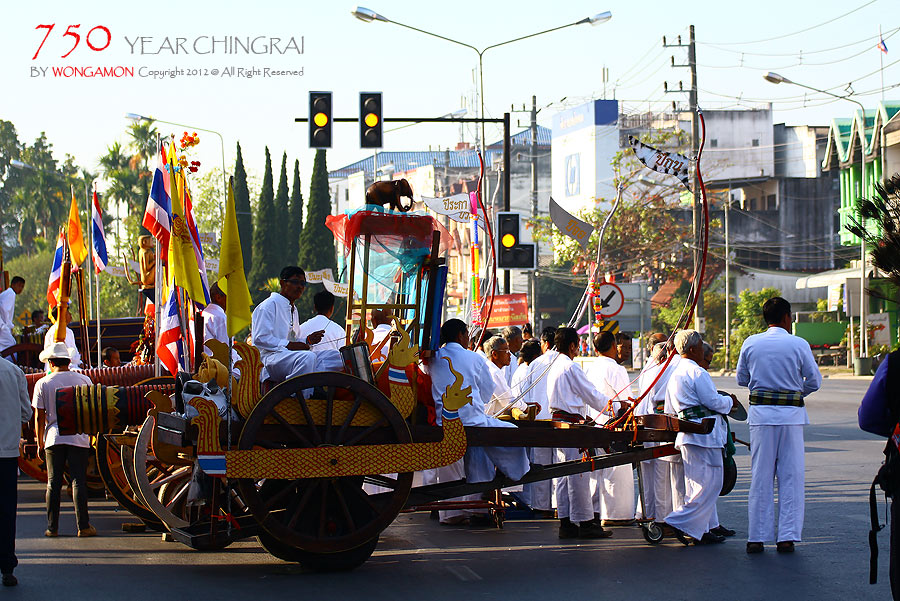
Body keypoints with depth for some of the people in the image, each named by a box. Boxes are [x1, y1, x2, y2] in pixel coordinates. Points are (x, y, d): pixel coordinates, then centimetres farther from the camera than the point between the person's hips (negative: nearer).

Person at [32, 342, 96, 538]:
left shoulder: (43, 384, 1)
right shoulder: (84, 380, 3)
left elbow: (40, 417, 1)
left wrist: (40, 441, 9)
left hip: (53, 438, 0)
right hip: (79, 438, 0)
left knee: (53, 483, 6)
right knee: (79, 481, 1)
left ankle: (52, 527, 5)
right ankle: (83, 526, -3)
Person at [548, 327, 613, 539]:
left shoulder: (555, 366, 16)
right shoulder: (571, 368, -13)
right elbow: (591, 394, -10)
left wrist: (582, 416, 23)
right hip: (571, 424, -10)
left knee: (565, 474, 10)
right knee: (578, 474, -7)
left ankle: (566, 522, 12)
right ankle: (585, 523, -5)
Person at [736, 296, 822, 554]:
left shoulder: (751, 343, 1)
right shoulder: (799, 345, -5)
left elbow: (741, 379, 9)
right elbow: (814, 381, 0)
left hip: (760, 415, 2)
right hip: (791, 415, -2)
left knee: (760, 476, 6)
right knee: (791, 476, 4)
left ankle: (757, 537, 6)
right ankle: (787, 536, 3)